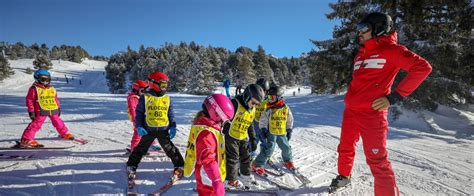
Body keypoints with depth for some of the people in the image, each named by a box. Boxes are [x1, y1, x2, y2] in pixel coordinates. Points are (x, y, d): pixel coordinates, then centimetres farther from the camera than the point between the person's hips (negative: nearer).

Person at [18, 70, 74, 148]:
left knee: (58, 122, 19)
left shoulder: (52, 89, 13)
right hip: (41, 111, -6)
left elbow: (56, 99, 21)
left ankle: (64, 133, 37)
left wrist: (58, 108, 22)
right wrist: (31, 111, -10)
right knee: (35, 124, -8)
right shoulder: (34, 89, -5)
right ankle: (26, 140, -4)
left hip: (54, 110, 6)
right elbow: (29, 100, -6)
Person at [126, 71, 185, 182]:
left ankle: (179, 166, 13)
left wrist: (173, 127, 0)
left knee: (170, 148, 4)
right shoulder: (145, 97, -6)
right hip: (148, 130, -1)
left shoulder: (167, 98, 2)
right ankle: (131, 166, 28)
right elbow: (139, 112, 0)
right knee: (141, 148, 12)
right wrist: (139, 127, -8)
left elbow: (170, 114, 8)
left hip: (163, 129, 1)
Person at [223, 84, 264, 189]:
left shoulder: (252, 109, 6)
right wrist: (222, 133, -17)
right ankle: (230, 180, 11)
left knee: (246, 157, 17)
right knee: (232, 158, -1)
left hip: (243, 138, 7)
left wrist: (253, 139, 17)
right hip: (231, 136, -7)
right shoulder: (235, 103, -19)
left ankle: (245, 175, 36)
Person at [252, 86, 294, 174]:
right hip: (271, 133, -3)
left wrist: (289, 130, 9)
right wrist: (263, 129, -7)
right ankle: (257, 165, -4)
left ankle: (288, 161, 42)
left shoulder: (286, 108, -1)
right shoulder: (268, 109, -7)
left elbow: (290, 120, 9)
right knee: (269, 149, -11)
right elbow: (263, 120, -2)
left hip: (282, 133, 3)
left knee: (286, 148, 13)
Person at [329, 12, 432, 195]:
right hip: (350, 110, 8)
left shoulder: (390, 50, -5)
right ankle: (343, 177, 43)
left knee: (377, 160, -8)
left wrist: (394, 96, -17)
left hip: (372, 113, -8)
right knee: (345, 148, 20)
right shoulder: (360, 54, 17)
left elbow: (422, 67, -15)